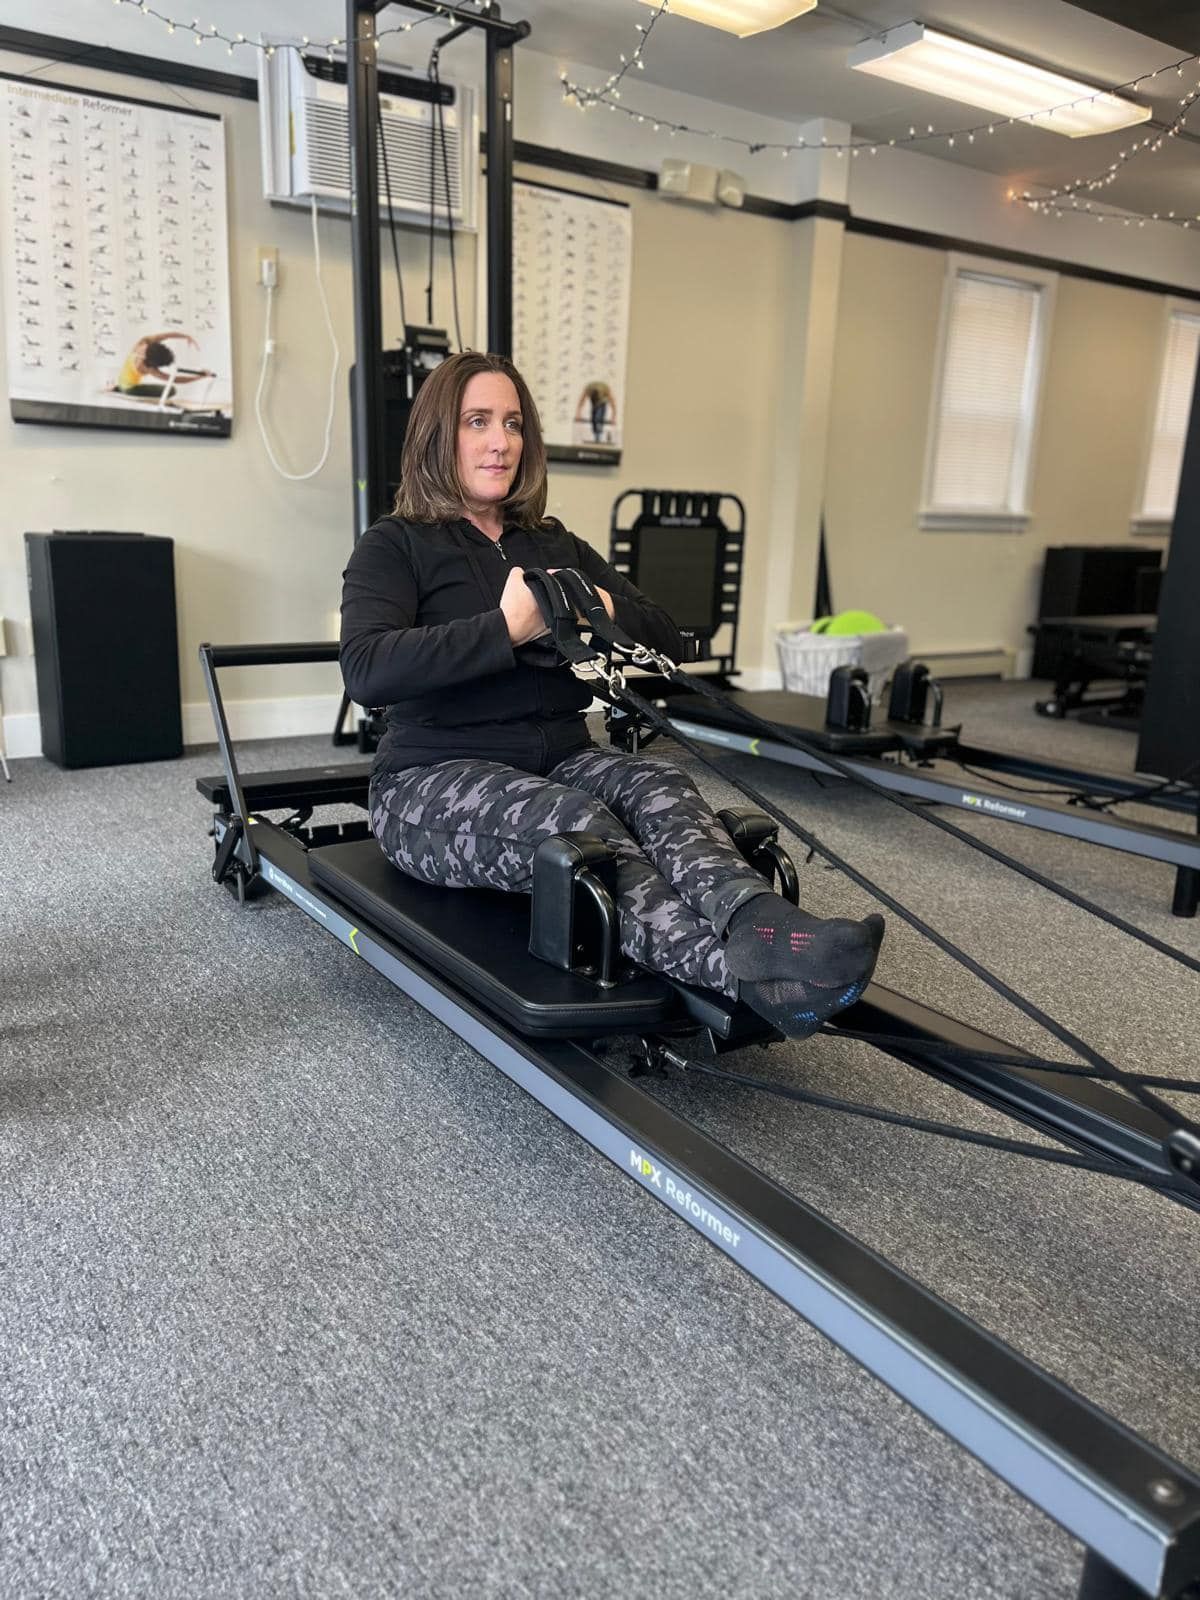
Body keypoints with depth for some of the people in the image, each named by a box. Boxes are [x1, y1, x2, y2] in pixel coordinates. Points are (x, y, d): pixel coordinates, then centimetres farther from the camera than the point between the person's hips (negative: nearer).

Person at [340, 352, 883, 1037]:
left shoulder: (557, 544, 19)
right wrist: (507, 628, -23)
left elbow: (667, 638, 10)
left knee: (657, 783, -28)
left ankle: (761, 928, -56)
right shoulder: (396, 544, 2)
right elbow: (365, 671, -19)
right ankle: (742, 973, -56)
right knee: (578, 822, -35)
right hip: (439, 778, -4)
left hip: (559, 761, 5)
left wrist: (603, 612, -11)